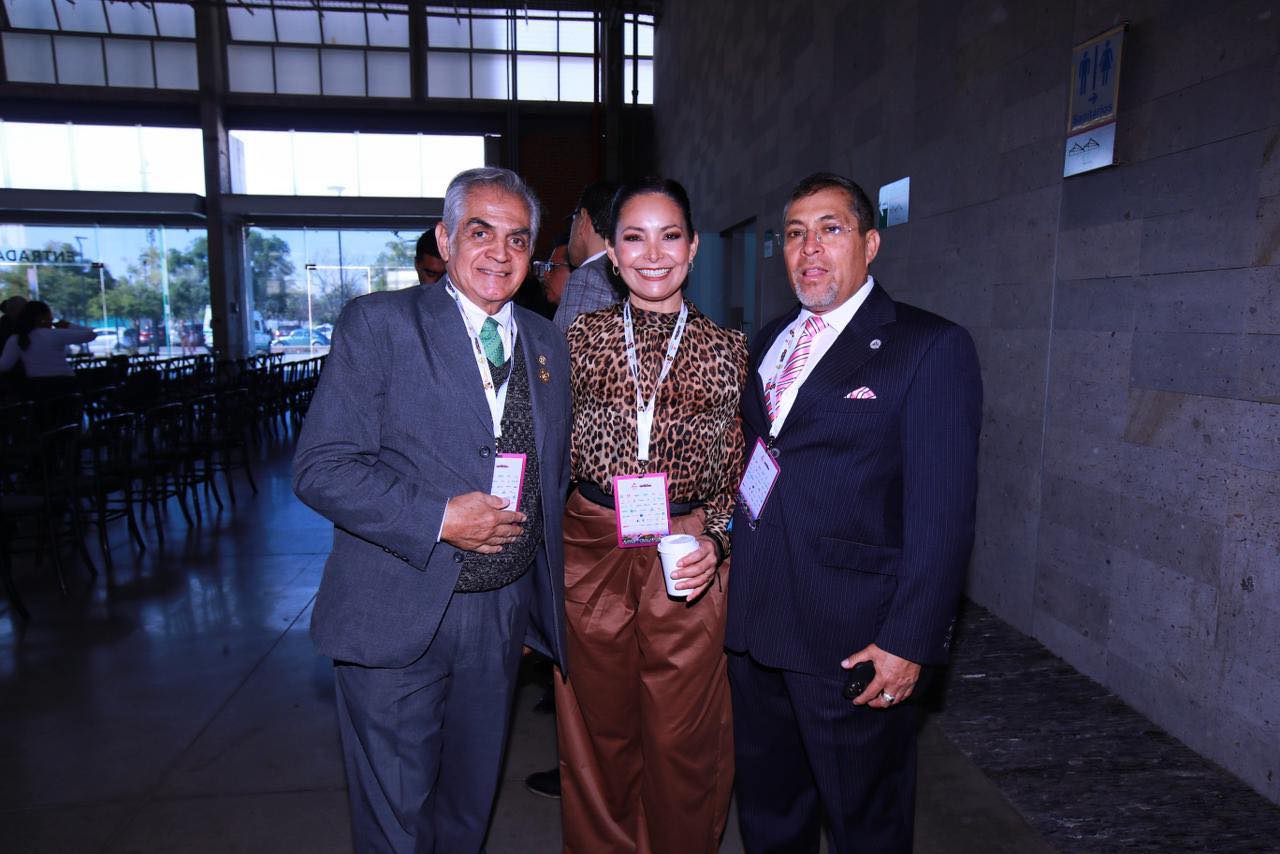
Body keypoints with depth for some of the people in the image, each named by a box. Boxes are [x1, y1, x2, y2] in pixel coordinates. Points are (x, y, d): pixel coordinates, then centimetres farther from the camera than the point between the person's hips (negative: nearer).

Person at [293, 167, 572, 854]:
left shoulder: (546, 345, 7)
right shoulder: (378, 322, -7)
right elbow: (320, 467, -13)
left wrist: (541, 602, 12)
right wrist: (439, 518, -22)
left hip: (504, 614, 5)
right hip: (398, 616, -4)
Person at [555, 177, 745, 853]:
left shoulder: (726, 349, -1)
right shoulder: (581, 338, 1)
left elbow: (736, 474, 4)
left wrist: (713, 542, -13)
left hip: (687, 562, 0)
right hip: (589, 557, 1)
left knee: (681, 739, 13)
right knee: (599, 736, 17)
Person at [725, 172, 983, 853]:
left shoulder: (931, 347, -8)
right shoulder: (771, 341, 13)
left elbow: (942, 510, -13)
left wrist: (910, 642, -16)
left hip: (854, 641, -6)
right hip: (753, 626, 6)